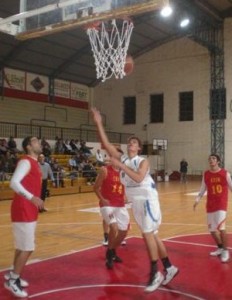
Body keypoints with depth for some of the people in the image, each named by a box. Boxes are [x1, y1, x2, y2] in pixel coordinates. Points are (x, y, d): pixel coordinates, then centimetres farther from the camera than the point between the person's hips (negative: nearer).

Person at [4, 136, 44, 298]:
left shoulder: (34, 163, 14)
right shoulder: (26, 162, -15)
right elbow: (14, 183, -27)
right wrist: (31, 197, -35)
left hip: (30, 210, 9)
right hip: (23, 210, -9)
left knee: (23, 246, 19)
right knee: (27, 248, -5)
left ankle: (13, 275, 33)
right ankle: (12, 280, 9)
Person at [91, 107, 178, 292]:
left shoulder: (143, 161, -8)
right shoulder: (122, 159, 7)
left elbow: (138, 178, -27)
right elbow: (106, 144, -3)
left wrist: (121, 166, -28)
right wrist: (99, 123, -9)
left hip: (147, 199, -7)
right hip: (135, 201, 7)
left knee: (148, 234, -9)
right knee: (152, 235, 12)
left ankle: (155, 274, 2)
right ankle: (169, 268, 24)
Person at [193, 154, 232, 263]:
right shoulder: (206, 174, 2)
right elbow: (202, 190, 9)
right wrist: (197, 199, -2)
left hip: (221, 204, -4)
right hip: (210, 205, 4)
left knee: (221, 227, -15)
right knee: (212, 229, 9)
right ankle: (220, 248, 30)